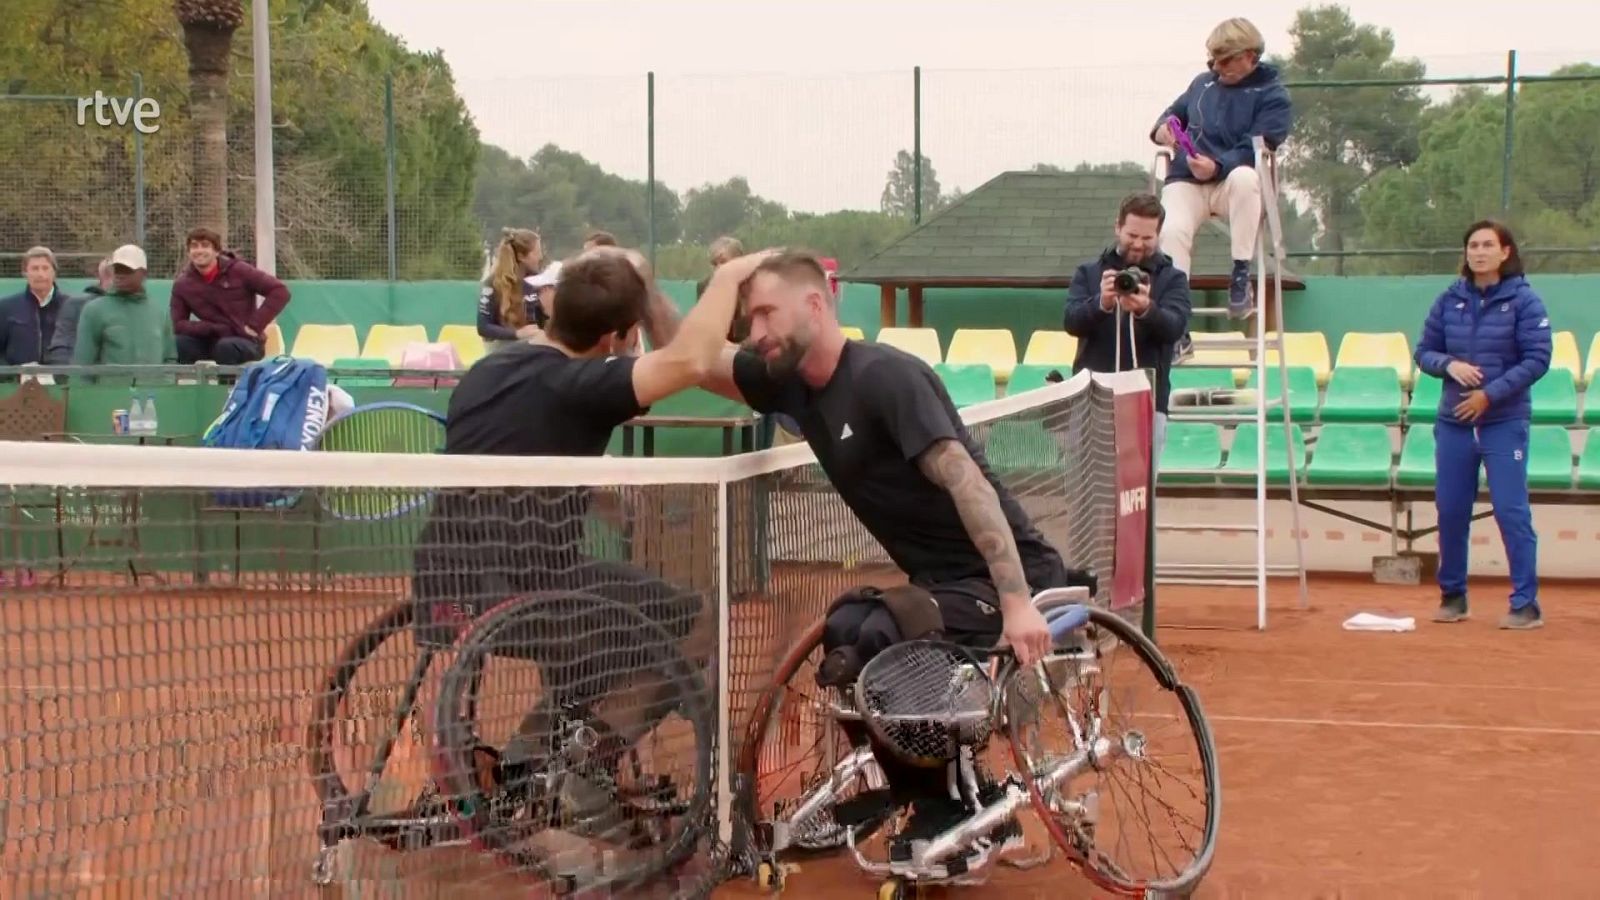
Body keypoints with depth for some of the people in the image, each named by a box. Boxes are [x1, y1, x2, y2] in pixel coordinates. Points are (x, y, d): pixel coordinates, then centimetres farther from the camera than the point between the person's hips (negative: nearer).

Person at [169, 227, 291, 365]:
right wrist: (215, 328, -19)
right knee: (184, 341, -24)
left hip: (246, 341, -3)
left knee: (226, 347, -35)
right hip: (214, 342, 4)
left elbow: (280, 291, -12)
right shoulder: (183, 284, -1)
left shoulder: (238, 270, -10)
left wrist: (255, 324, -17)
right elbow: (179, 324, -4)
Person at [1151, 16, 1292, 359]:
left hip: (1232, 182, -3)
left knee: (1245, 177, -40)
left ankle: (1240, 274, -27)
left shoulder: (1272, 95, -3)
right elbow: (1175, 111, 26)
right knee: (1172, 231, -28)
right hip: (1186, 181, 3)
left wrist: (1218, 167, -32)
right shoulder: (1203, 83, 14)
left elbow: (1256, 149, -14)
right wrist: (1163, 127, -1)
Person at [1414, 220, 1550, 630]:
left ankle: (1526, 604, -1)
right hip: (1453, 423, 4)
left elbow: (1537, 360, -8)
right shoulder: (1449, 300, 7)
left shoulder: (1524, 300, -4)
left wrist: (1490, 394, -15)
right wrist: (1449, 365, -10)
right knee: (1450, 511, 8)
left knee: (1511, 511, -7)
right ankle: (1452, 596, 22)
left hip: (1505, 423, -4)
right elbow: (1424, 351, 12)